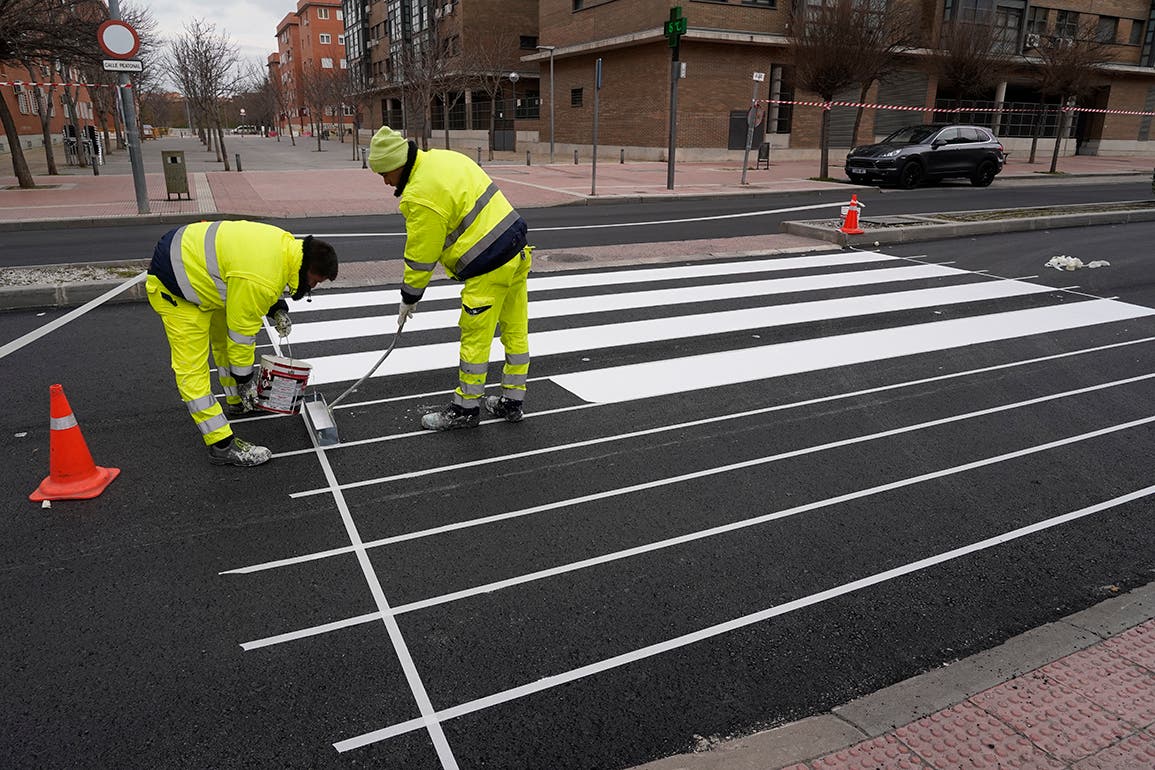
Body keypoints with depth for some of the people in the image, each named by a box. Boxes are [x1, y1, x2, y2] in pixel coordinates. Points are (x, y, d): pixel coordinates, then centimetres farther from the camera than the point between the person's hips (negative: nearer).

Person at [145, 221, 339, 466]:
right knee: (192, 367, -6)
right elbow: (242, 331, -22)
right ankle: (223, 446, -4)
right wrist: (245, 379, -9)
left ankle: (237, 401, 41)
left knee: (225, 342, 22)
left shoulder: (287, 243, -8)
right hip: (175, 288, -10)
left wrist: (277, 309, 1)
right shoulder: (261, 281, -34)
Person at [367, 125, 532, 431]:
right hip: (517, 249, 9)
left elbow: (420, 256, -10)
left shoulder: (420, 197, -17)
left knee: (475, 338, 3)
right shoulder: (445, 157, 9)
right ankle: (512, 401, 28)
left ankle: (465, 408, 17)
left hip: (489, 267, -9)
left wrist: (409, 299, 3)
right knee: (515, 329, 15)